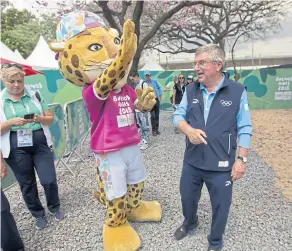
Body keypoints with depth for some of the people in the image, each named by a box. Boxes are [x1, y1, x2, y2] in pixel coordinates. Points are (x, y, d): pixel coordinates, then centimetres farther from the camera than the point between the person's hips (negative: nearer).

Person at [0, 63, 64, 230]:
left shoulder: (36, 95, 2)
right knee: (27, 184, 11)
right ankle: (39, 215, 32)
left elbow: (50, 119, 3)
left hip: (41, 144, 0)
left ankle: (55, 207, 29)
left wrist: (38, 118, -17)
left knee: (49, 180, 0)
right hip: (17, 149, 0)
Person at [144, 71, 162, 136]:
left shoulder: (154, 81, 5)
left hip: (157, 99, 4)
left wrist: (160, 95, 12)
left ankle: (157, 129, 20)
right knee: (153, 116, -8)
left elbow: (159, 88, 17)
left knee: (157, 116, 9)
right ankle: (153, 130, 3)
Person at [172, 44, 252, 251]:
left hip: (221, 165, -3)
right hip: (192, 161, 4)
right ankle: (190, 222, 55)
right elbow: (178, 115, 2)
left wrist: (241, 158, -9)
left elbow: (244, 129, -6)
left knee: (220, 206, 14)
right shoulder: (191, 90, 0)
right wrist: (188, 130, -19)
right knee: (187, 197, 22)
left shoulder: (237, 91, -10)